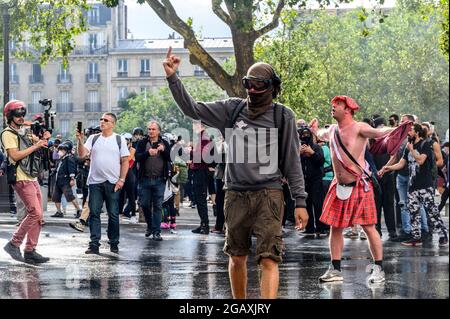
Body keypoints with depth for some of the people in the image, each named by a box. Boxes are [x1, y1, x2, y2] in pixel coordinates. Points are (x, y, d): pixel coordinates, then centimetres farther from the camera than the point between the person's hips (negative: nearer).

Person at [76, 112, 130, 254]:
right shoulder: (93, 138, 10)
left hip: (113, 183, -2)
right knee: (94, 213, -2)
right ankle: (94, 244, 0)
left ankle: (114, 244, 12)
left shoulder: (119, 140, 4)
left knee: (113, 214, 2)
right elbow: (82, 155, 1)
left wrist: (121, 180, -5)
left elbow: (125, 161, 3)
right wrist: (80, 141, -15)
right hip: (95, 182, 2)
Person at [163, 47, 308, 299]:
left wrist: (300, 201, -1)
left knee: (269, 260, -13)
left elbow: (292, 161, 2)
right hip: (236, 194, 3)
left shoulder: (283, 116, 2)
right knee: (237, 257, 13)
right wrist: (173, 78, -5)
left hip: (268, 194, -3)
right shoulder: (232, 109, 8)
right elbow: (193, 109, 7)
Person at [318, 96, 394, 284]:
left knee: (368, 227, -4)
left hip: (358, 185, -7)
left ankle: (378, 269, 3)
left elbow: (378, 133, -25)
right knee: (335, 227, 6)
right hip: (339, 186, 7)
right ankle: (335, 270, 14)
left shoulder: (359, 128, -9)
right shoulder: (332, 130, 12)